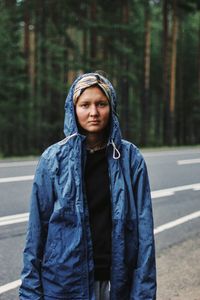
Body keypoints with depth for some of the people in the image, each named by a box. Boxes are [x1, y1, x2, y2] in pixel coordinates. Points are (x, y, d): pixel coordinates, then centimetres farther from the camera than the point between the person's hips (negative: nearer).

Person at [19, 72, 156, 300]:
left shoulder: (130, 158, -2)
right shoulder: (53, 159, -4)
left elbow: (143, 226, -4)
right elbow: (37, 227, -3)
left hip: (117, 280, 1)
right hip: (65, 280, -1)